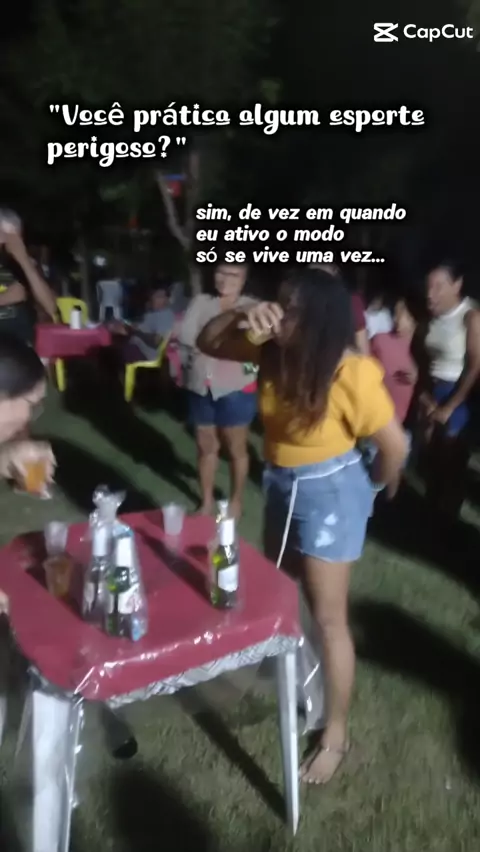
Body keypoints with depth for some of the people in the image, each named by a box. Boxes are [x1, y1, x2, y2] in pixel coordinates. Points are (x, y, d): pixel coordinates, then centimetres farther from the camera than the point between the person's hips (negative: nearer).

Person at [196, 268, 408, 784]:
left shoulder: (352, 373, -27)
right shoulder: (276, 351, -8)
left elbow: (395, 446, -19)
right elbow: (207, 343, -2)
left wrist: (366, 490, -1)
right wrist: (242, 316, -22)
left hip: (328, 493, -7)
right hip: (281, 484, 7)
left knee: (328, 618, 3)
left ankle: (335, 735, 22)